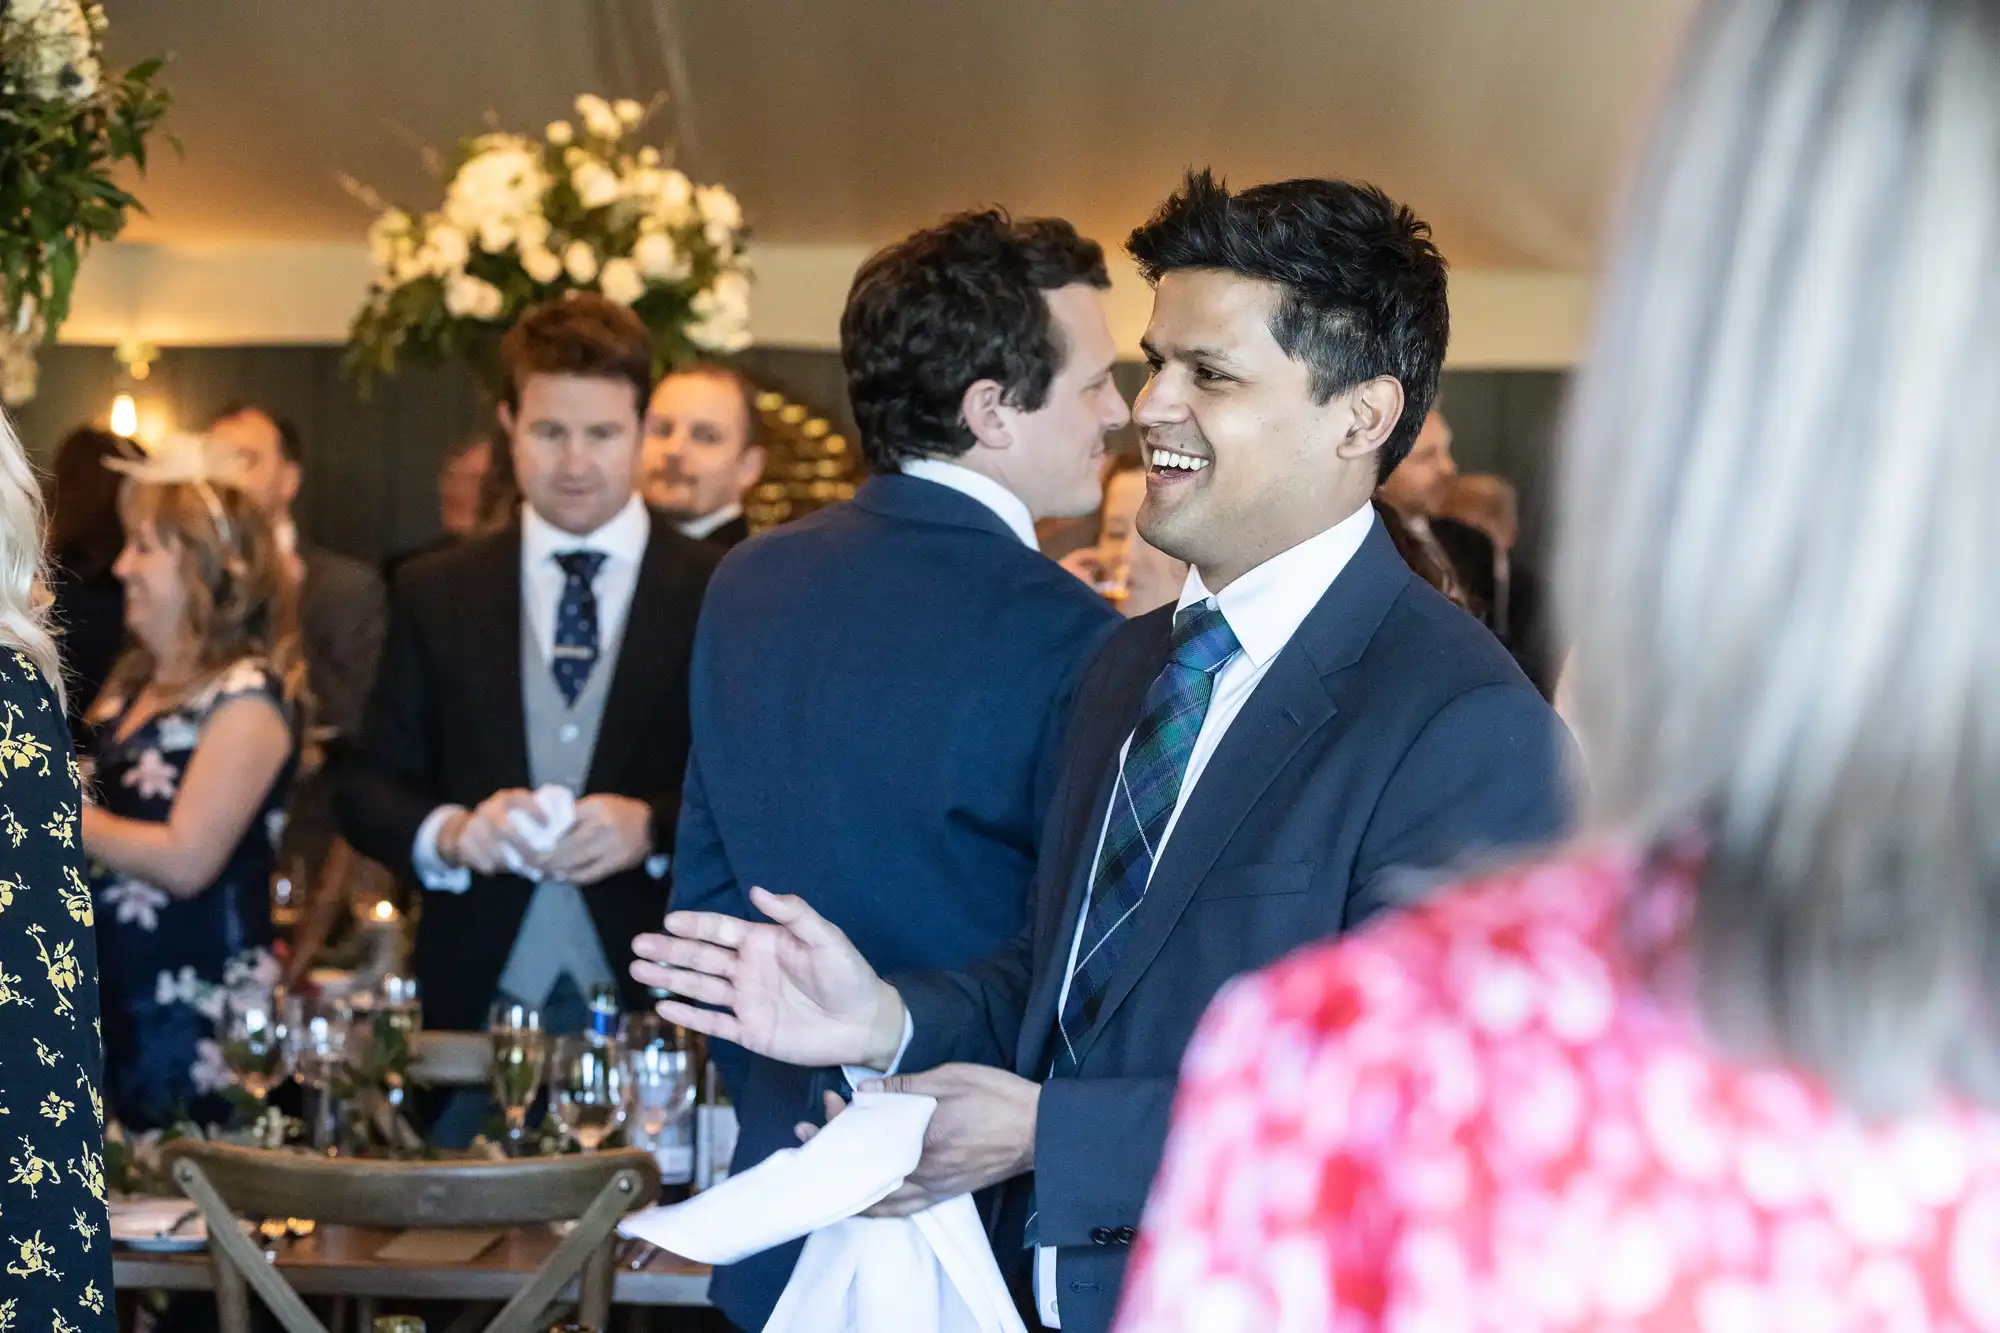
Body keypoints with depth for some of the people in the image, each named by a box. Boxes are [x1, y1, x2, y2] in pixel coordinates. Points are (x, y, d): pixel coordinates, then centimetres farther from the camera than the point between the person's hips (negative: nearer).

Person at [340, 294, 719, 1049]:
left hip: (655, 1008, -1)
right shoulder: (435, 593, 10)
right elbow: (367, 789, 8)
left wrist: (654, 828, -19)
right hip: (476, 1004, 2)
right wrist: (448, 834, -12)